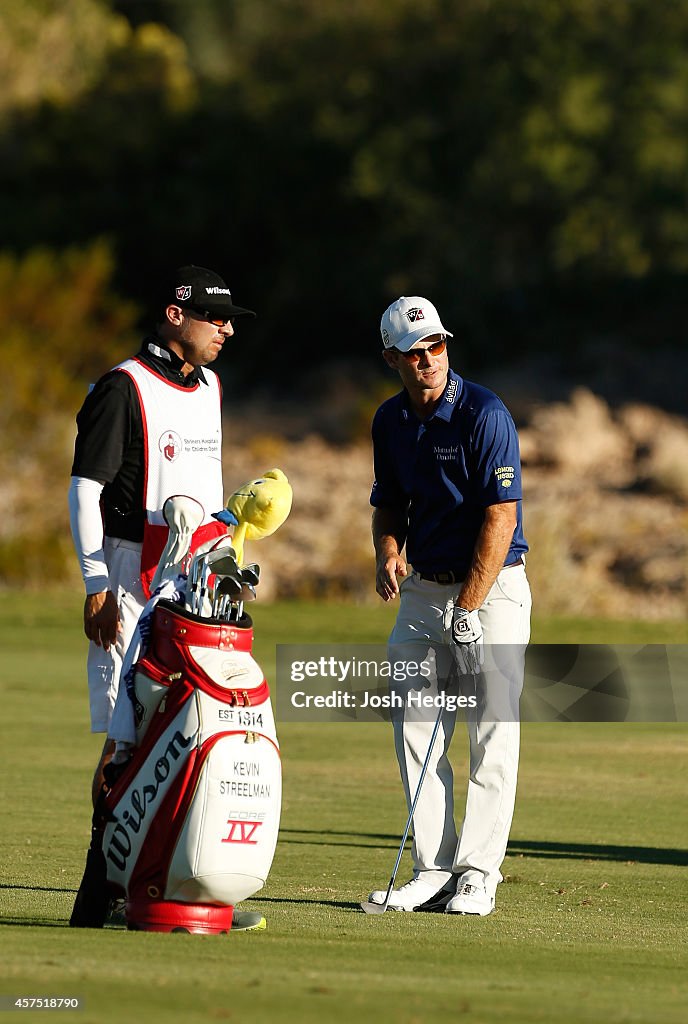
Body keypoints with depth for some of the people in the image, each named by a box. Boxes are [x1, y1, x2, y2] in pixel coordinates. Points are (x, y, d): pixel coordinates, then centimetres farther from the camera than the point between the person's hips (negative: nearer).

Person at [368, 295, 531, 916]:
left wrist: (469, 608, -22)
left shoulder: (484, 414, -16)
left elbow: (500, 517, -19)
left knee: (493, 734, -6)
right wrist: (388, 551, -4)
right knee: (414, 730, 3)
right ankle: (433, 871, 7)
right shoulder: (391, 421, 5)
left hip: (493, 587, -6)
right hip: (424, 588, 7)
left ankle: (477, 873, -3)